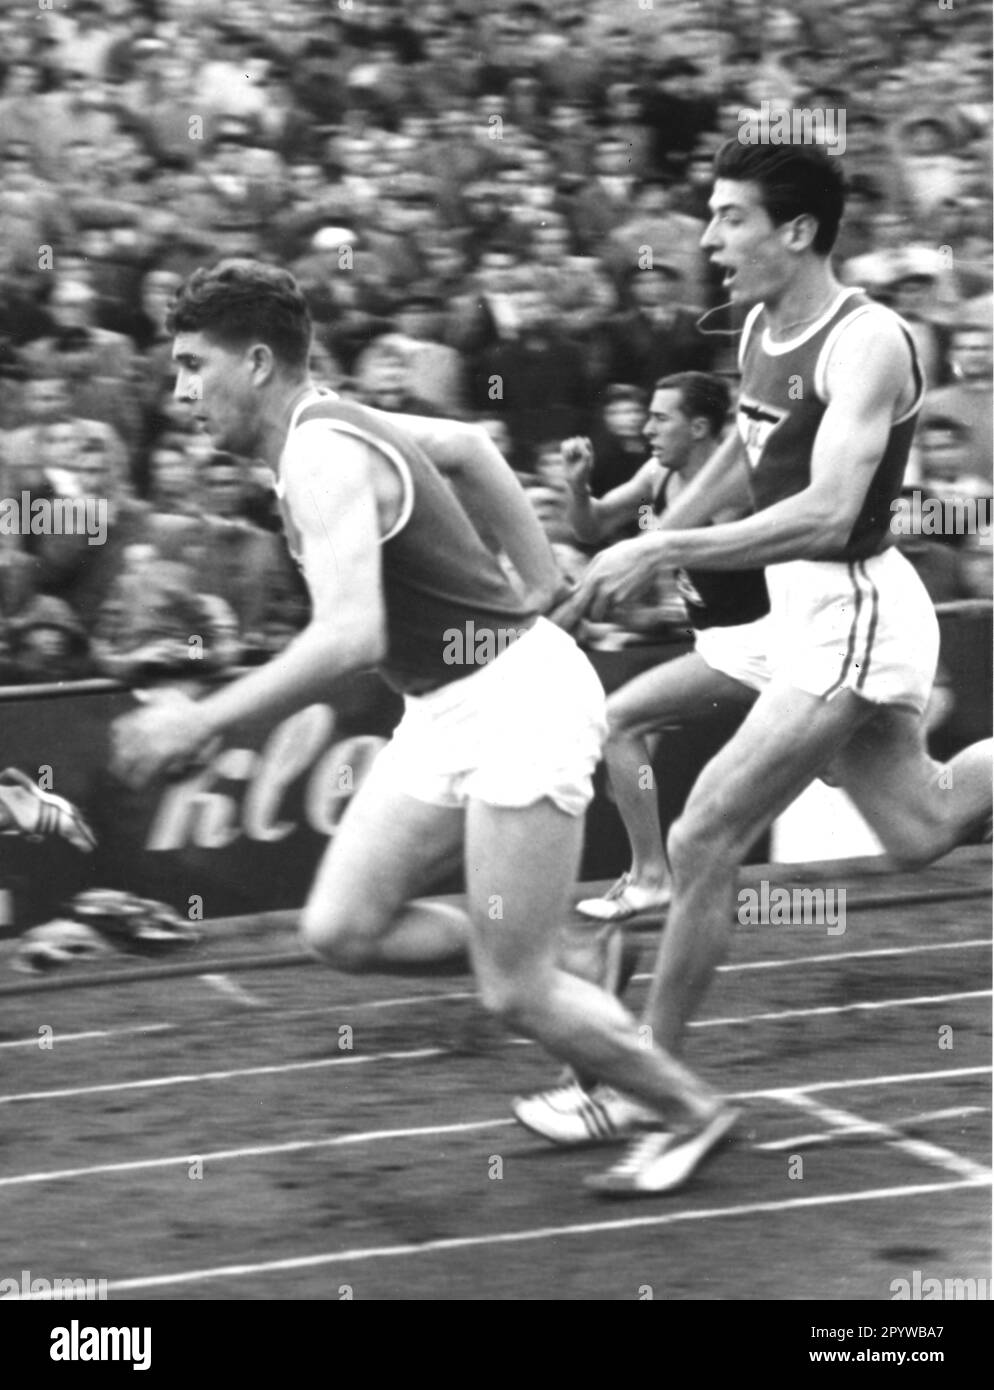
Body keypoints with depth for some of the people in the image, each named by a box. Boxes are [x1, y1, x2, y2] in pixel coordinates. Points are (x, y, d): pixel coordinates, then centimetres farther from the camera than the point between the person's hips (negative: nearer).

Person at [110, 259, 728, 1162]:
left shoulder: (322, 456, -22)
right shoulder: (325, 428, 8)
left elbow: (350, 638, -35)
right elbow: (466, 446, 25)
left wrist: (203, 722, -31)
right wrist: (542, 584, 23)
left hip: (517, 698, -9)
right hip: (445, 711, 9)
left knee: (515, 993, -5)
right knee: (341, 930, 2)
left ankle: (693, 1115, 15)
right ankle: (568, 962, 18)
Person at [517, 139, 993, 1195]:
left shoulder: (864, 344, -21)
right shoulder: (761, 329, 5)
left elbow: (827, 514, -32)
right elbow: (742, 459, 23)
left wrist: (662, 553, -33)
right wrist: (638, 552, 17)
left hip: (850, 614, -9)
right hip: (809, 611, 9)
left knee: (703, 841, -9)